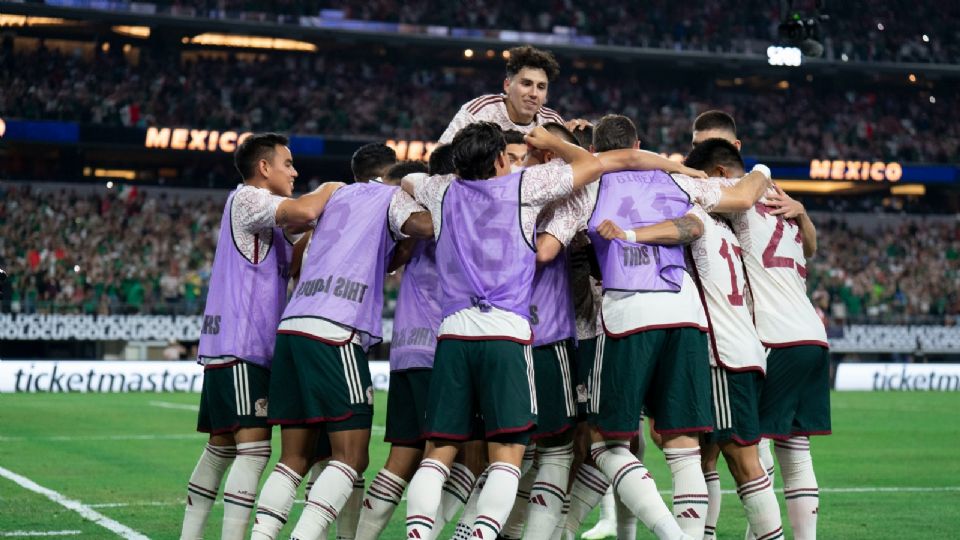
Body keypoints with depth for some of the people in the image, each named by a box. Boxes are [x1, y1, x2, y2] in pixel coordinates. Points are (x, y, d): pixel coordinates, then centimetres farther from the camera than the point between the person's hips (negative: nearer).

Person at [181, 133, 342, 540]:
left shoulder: (266, 222, 23)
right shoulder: (246, 198, -7)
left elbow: (293, 264, 19)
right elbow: (303, 211, -24)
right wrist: (331, 190, -5)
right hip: (239, 349, -10)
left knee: (220, 448, 12)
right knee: (254, 448, -14)